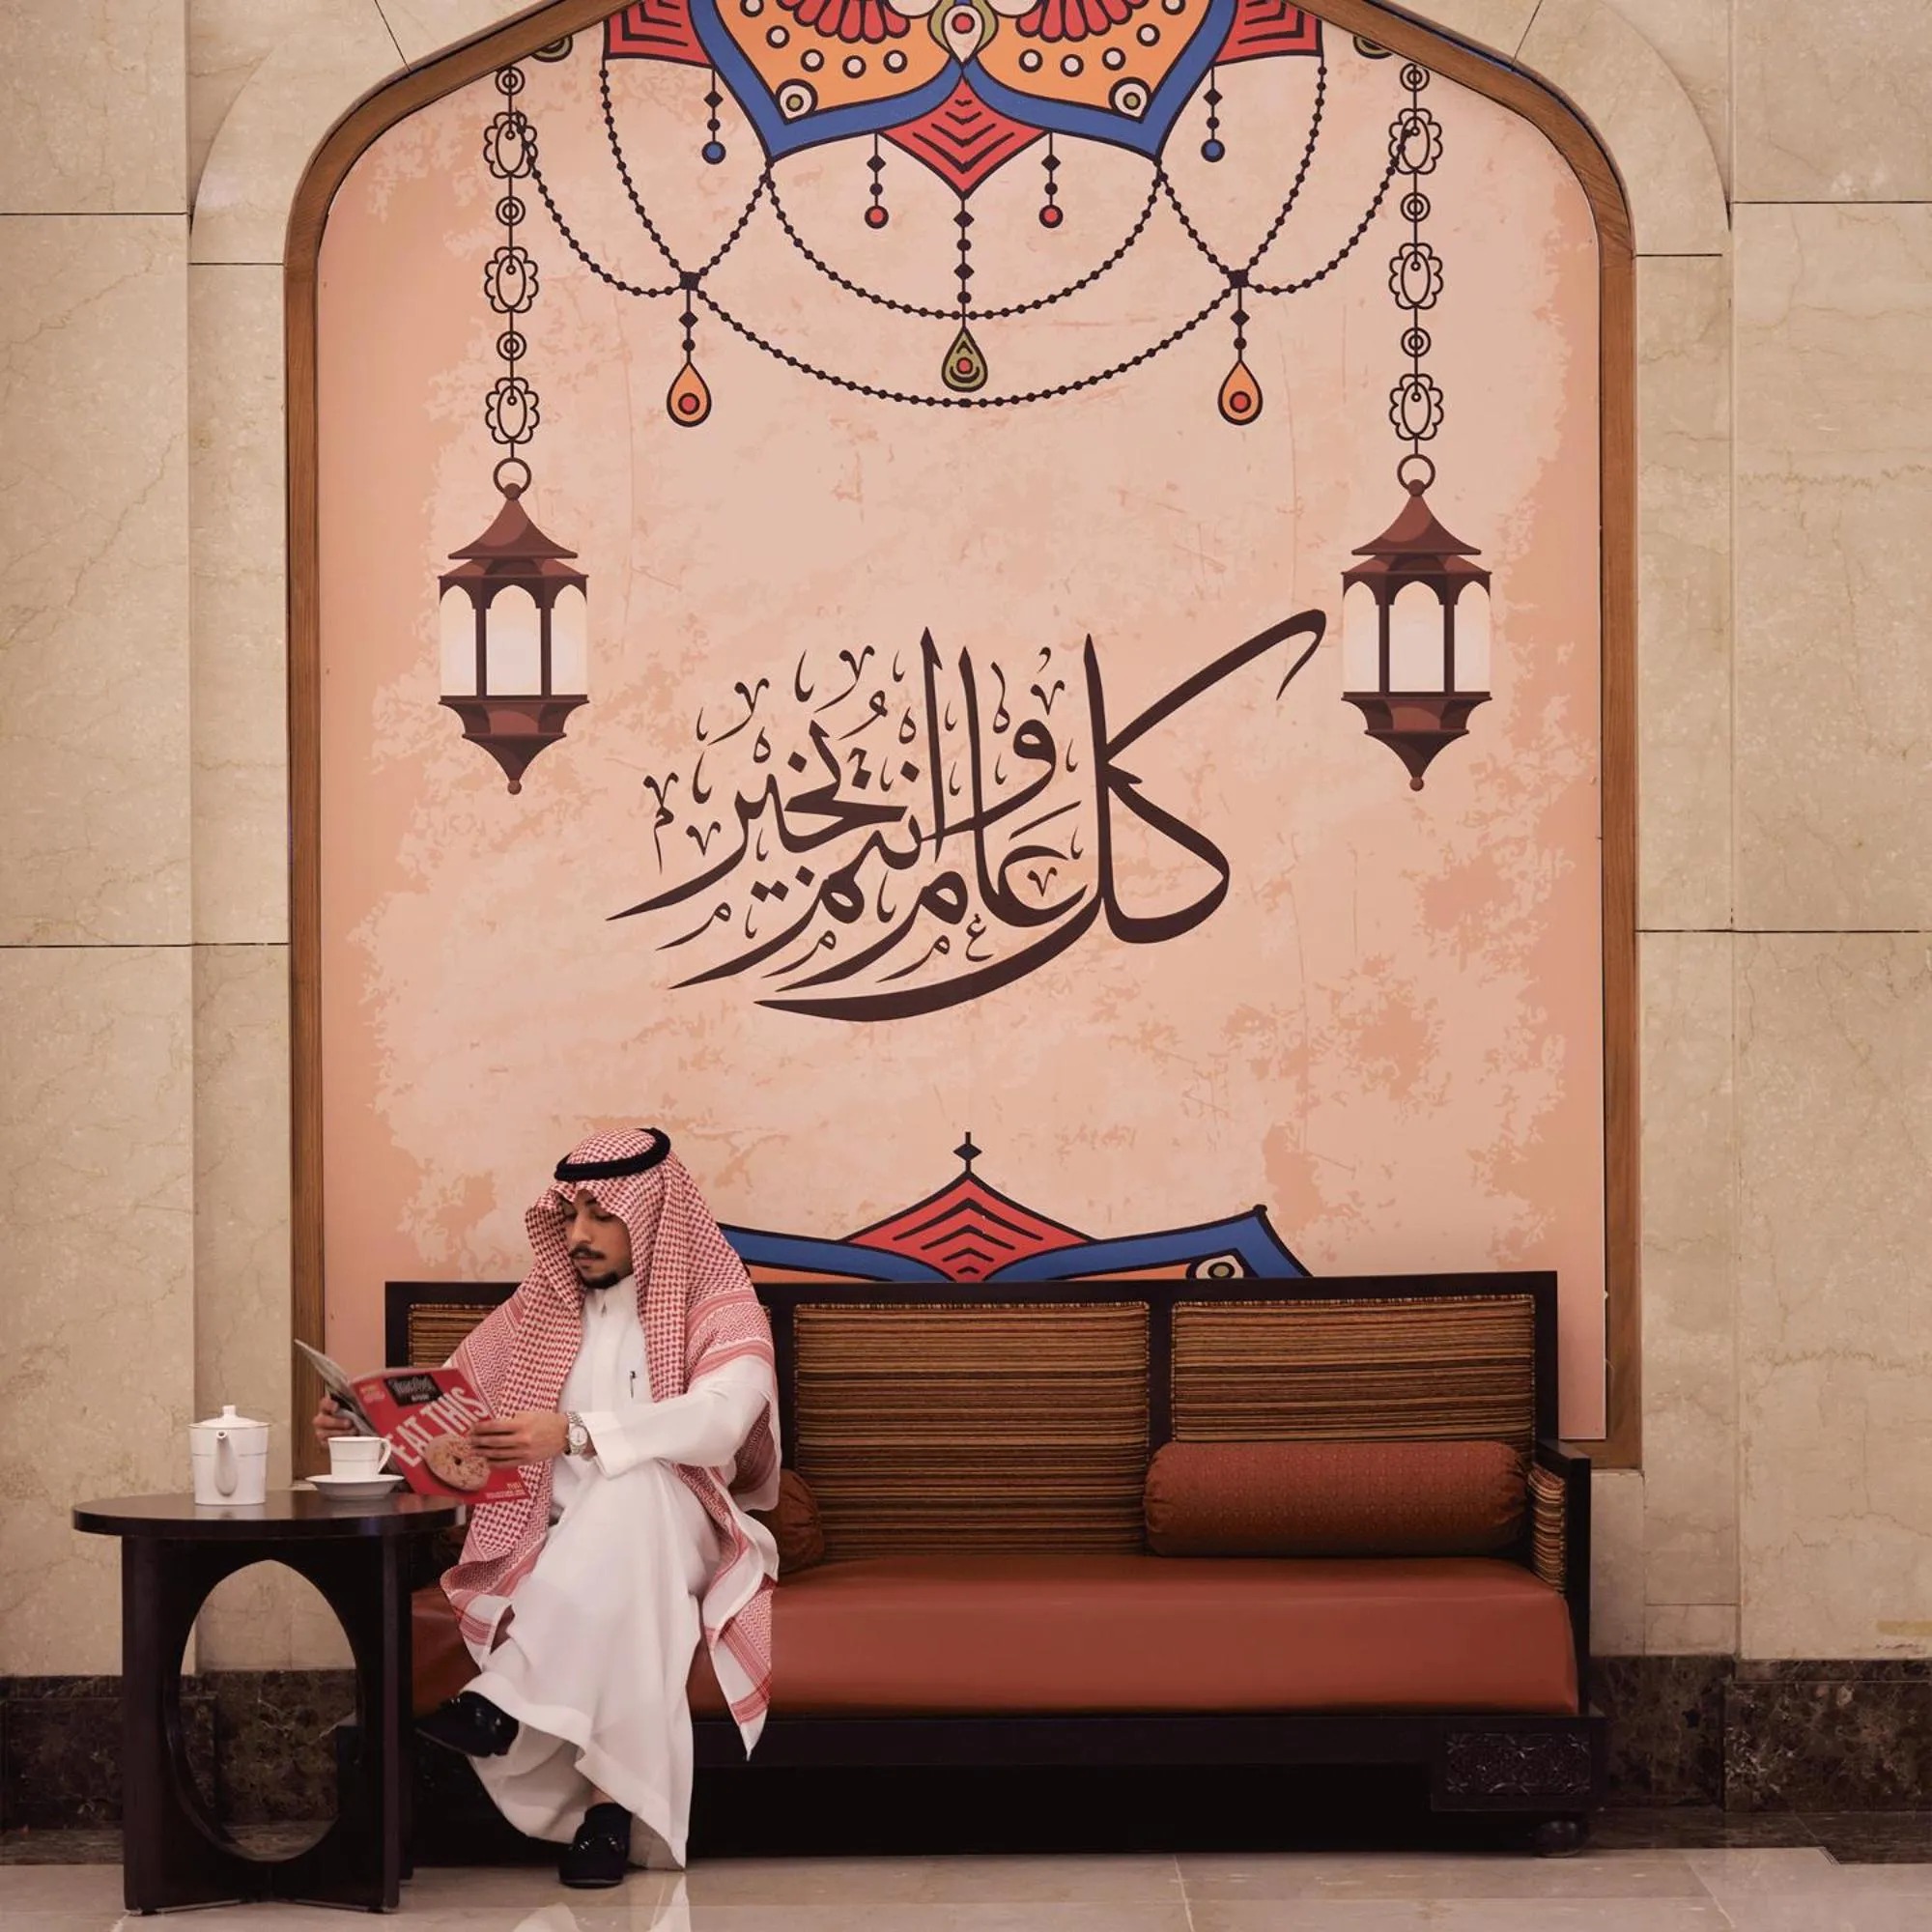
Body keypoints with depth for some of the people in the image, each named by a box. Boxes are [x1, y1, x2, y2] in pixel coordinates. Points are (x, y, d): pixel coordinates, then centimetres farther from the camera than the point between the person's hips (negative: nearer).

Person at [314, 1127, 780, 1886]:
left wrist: (578, 1433, -34)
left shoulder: (721, 1309, 1)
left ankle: (510, 1700, -44)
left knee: (634, 1480, -39)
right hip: (557, 1548, 3)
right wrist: (371, 1419, -10)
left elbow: (720, 1419, -20)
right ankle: (608, 1799, -37)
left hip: (672, 1538, -2)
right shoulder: (541, 1304, 15)